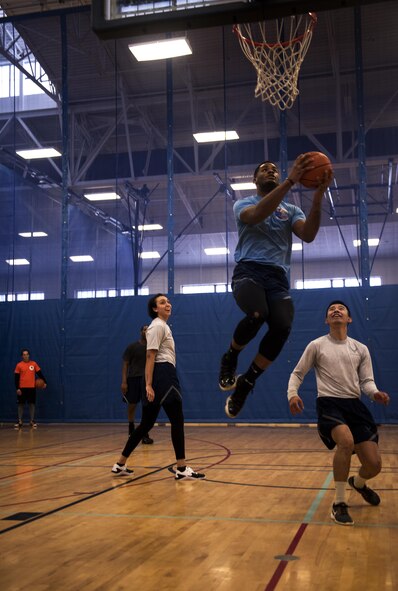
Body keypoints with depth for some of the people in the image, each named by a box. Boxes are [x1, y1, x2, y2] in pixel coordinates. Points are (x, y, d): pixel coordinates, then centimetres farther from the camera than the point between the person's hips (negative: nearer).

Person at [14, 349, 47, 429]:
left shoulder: (34, 364, 3)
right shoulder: (19, 365, -1)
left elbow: (39, 373, 6)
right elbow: (16, 378, -1)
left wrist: (44, 382, -3)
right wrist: (17, 388, -8)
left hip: (32, 387, 1)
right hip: (22, 388, -1)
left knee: (32, 404, 4)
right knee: (21, 404, 4)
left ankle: (32, 421, 13)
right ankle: (20, 422, 14)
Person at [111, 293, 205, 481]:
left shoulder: (163, 326, 23)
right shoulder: (157, 326, -7)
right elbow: (150, 356, -16)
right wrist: (149, 384, -23)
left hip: (165, 375, 10)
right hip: (162, 374, -10)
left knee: (146, 423, 11)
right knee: (177, 420, -8)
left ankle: (121, 464, 15)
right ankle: (181, 469, -5)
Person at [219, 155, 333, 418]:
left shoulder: (291, 210, 20)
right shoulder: (243, 203, 10)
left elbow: (308, 235, -2)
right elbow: (256, 215, -17)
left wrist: (318, 196, -16)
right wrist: (290, 181, -26)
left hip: (278, 277, 3)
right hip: (249, 271, -3)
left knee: (282, 327, -24)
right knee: (257, 314, -35)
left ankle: (245, 384, -3)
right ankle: (230, 358, -3)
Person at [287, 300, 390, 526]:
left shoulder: (361, 349, 11)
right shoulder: (316, 346, 3)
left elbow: (366, 380, 8)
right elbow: (297, 373, 8)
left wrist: (375, 393, -16)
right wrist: (292, 394, -12)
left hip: (355, 405, 4)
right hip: (329, 404, -4)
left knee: (374, 465, -4)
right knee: (346, 441, -35)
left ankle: (358, 483, 37)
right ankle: (339, 503, -17)